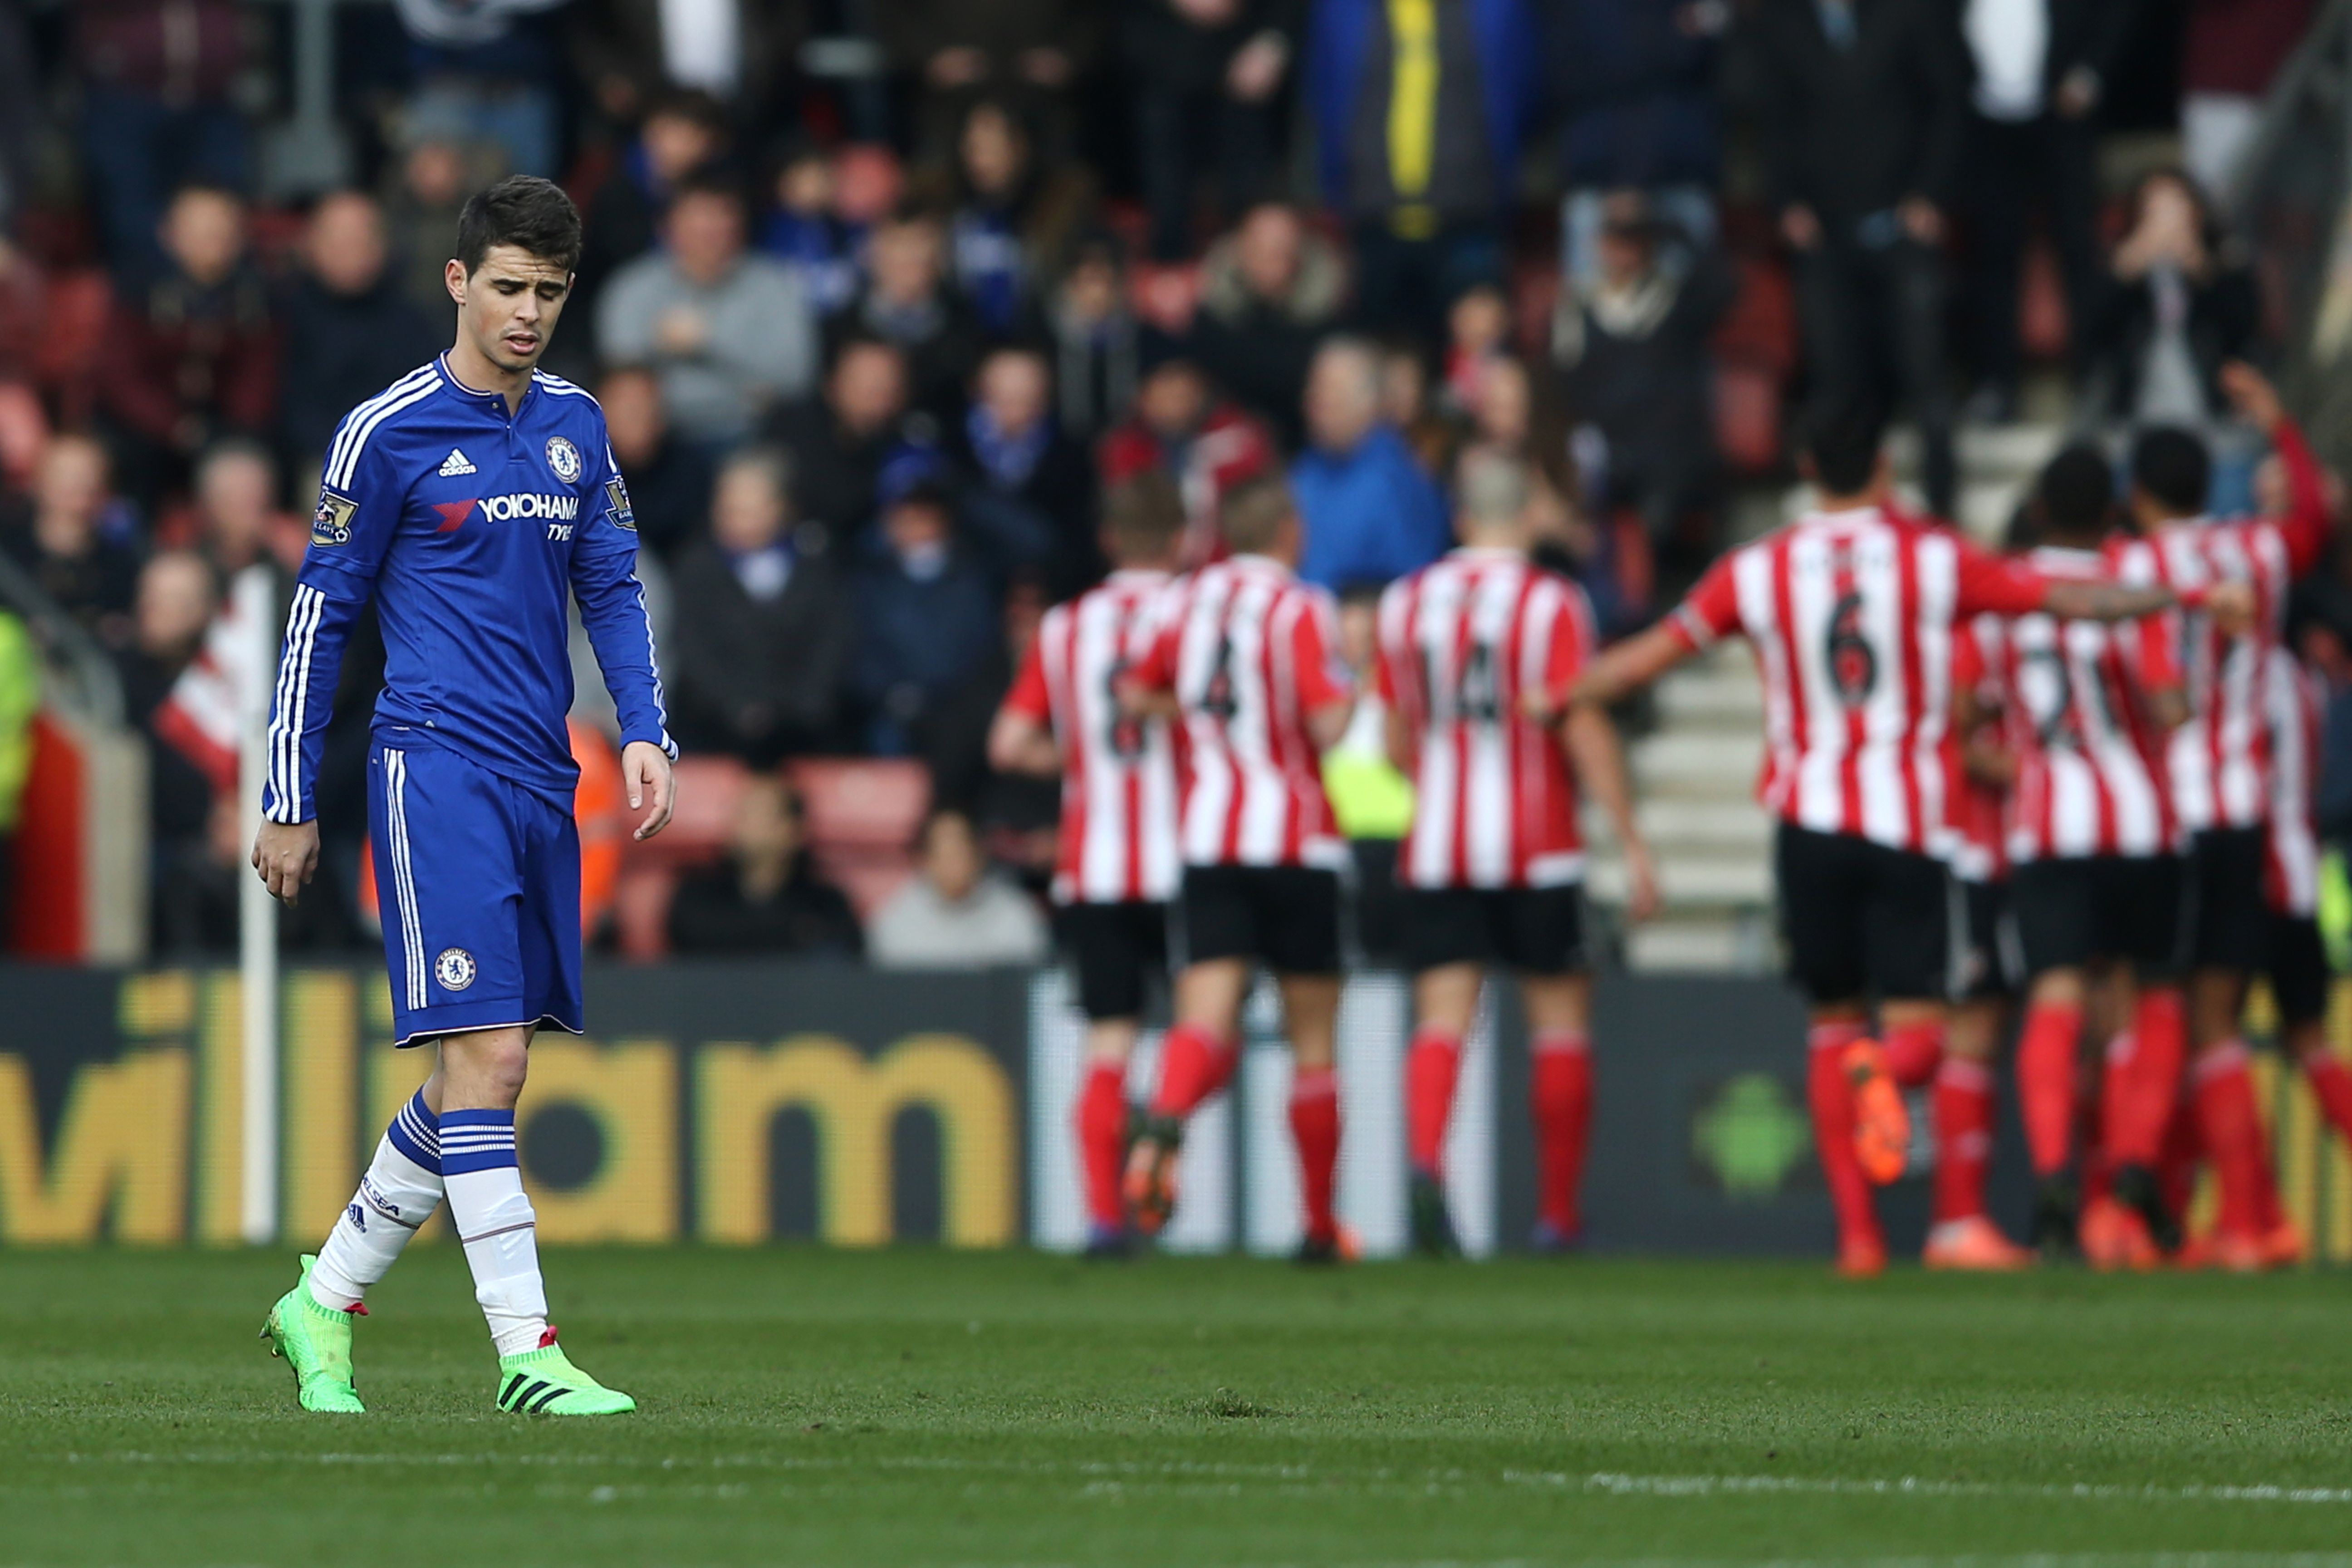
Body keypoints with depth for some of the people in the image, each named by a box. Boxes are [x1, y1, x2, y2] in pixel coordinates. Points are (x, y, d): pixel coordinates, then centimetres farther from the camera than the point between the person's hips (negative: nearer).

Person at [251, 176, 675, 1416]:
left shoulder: (573, 424, 13)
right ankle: (527, 1352, -15)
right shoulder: (389, 432, -4)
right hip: (438, 766, -7)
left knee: (486, 1072, 9)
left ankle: (324, 1304, 23)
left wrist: (644, 733, 3)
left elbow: (612, 588, 19)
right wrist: (289, 801, 1)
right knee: (485, 1054, -14)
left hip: (541, 780, 7)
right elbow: (321, 614, 1)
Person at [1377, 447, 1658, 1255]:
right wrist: (1632, 841, -8)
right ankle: (1559, 1212, 11)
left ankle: (1425, 1159, -29)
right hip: (1536, 854, -3)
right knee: (1561, 1017, 9)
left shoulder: (1405, 602, 7)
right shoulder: (1551, 603, -7)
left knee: (1443, 1014, -2)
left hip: (1436, 851, 3)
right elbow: (1586, 730, -13)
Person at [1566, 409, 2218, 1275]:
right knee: (1915, 1029, 2)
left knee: (1832, 1023, 13)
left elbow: (1653, 651, 11)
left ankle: (1856, 1229, 5)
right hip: (1907, 828, -1)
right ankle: (1884, 1070, -36)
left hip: (1809, 819, 1)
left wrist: (1553, 698, 26)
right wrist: (2186, 596, 13)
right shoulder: (1935, 559, 0)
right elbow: (2067, 599, 3)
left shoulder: (1758, 571, 3)